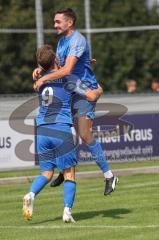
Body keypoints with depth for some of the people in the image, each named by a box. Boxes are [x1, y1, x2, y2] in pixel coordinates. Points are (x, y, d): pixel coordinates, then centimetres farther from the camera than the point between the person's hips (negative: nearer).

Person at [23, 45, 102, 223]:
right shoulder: (68, 79, -4)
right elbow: (91, 96, -8)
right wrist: (99, 90, 16)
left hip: (42, 132, 4)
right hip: (62, 131, -4)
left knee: (46, 173, 14)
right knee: (69, 174, 5)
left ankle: (31, 195, -14)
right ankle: (67, 210, -8)